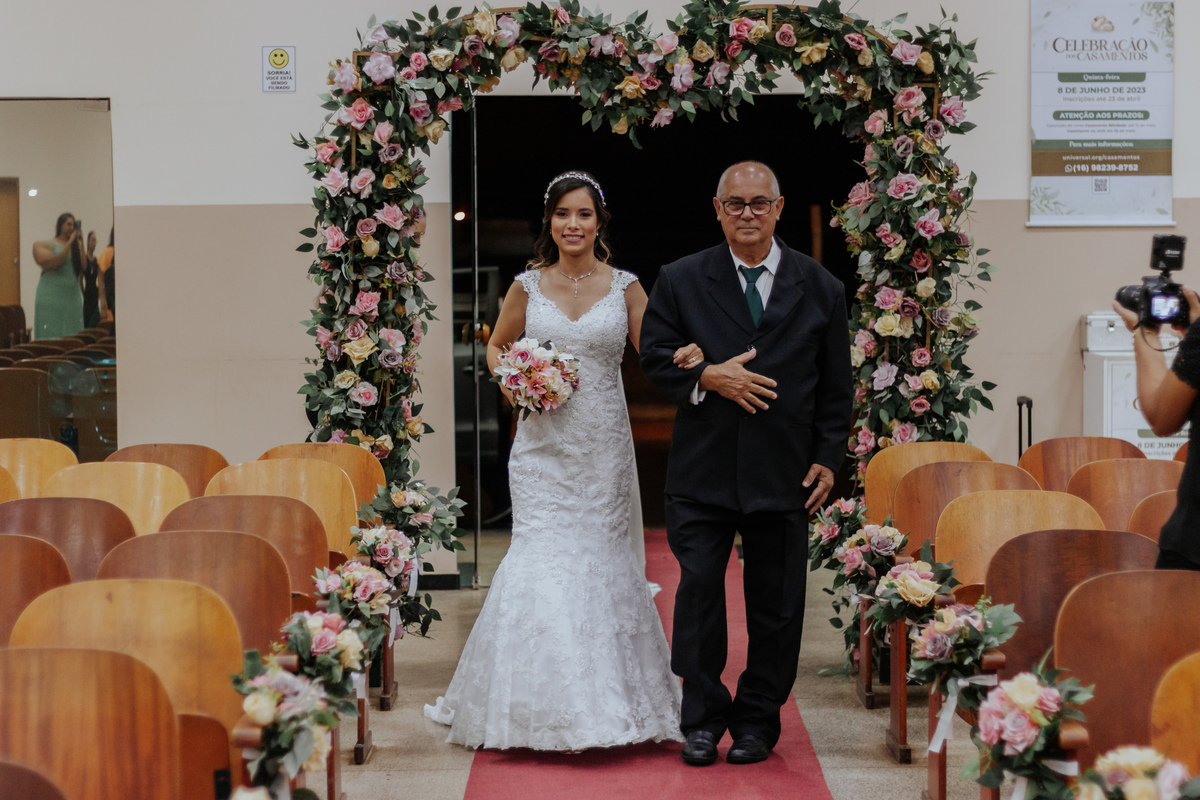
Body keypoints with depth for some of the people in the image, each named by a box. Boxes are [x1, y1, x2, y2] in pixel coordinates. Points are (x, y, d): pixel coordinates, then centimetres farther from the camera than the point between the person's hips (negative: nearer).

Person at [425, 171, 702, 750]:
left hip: (603, 446, 0)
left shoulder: (624, 286, 3)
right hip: (543, 442, 0)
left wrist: (686, 354, -19)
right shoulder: (528, 285, 5)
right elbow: (496, 346, 17)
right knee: (543, 556, -6)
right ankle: (544, 705, 3)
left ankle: (608, 699, 15)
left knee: (600, 556, 4)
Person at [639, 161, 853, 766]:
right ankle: (702, 720, 14)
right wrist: (707, 377, -14)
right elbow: (654, 356, 3)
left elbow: (835, 387, 7)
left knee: (776, 602, 7)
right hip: (703, 471, 0)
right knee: (699, 591, 1)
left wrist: (828, 458, 0)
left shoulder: (820, 288, 5)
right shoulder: (681, 280, 4)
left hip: (784, 472, 1)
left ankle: (757, 721, 20)